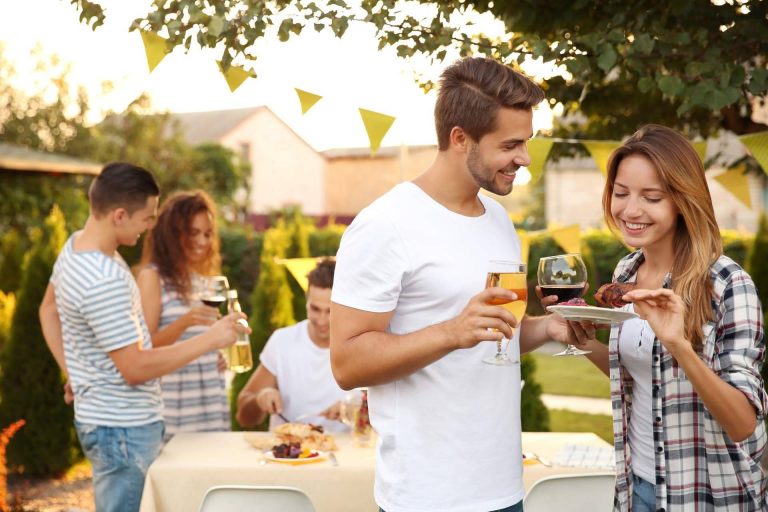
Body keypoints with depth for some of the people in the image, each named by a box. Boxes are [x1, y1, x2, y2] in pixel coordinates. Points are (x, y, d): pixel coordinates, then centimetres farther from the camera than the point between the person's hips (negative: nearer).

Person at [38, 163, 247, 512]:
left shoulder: (75, 245, 3)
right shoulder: (104, 283, -27)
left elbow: (49, 310, 18)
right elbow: (136, 368, -24)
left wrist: (74, 372, 16)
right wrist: (209, 340, -20)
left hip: (99, 415, 10)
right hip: (124, 429, -10)